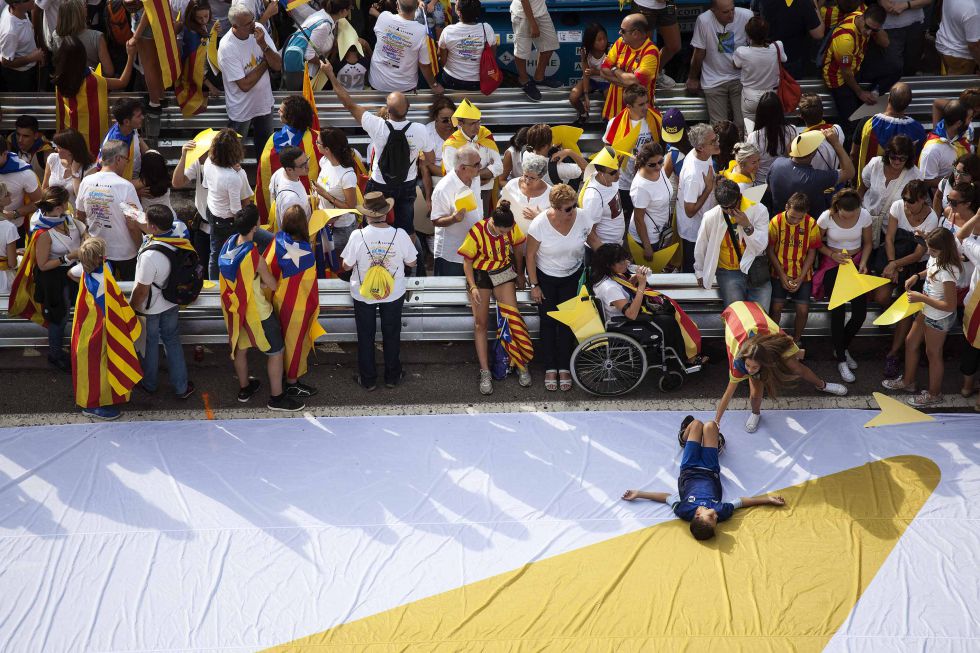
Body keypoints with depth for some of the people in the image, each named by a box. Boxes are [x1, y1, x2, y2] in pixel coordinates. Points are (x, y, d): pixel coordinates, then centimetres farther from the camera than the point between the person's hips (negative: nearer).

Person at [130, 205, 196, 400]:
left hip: (150, 310, -5)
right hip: (172, 304, 5)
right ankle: (181, 387, 31)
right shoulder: (181, 242, -16)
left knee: (149, 345, 18)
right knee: (173, 343, 21)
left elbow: (142, 289, -26)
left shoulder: (150, 255, -36)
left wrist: (132, 308, -8)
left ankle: (149, 384, 41)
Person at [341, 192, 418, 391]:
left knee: (366, 336, 16)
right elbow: (411, 263, -6)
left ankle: (367, 379, 26)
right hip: (394, 294, 1)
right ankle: (392, 376, 32)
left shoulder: (358, 236, -21)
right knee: (391, 335, 19)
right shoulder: (399, 234, -18)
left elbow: (347, 265, -11)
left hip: (363, 294, -1)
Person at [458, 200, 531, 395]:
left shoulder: (512, 228, -15)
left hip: (504, 272, 2)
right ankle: (485, 372, 1)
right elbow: (467, 262, -10)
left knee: (512, 317, -10)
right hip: (480, 275, -2)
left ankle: (521, 364, 4)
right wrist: (473, 287, -19)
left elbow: (518, 251, 6)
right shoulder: (477, 232, -23)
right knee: (480, 323, -3)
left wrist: (520, 275, 16)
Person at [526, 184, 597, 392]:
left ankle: (564, 368, 16)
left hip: (572, 276, 2)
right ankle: (550, 368, 18)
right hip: (545, 277, -1)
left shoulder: (582, 218, -20)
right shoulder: (540, 224, -25)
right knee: (548, 322, 6)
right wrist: (534, 285, -11)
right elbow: (531, 256, -14)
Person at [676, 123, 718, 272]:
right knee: (692, 271, 16)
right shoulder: (693, 174, -39)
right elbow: (690, 211, -29)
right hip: (693, 232, -8)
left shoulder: (705, 155, -12)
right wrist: (709, 188, -32)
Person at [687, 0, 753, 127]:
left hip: (740, 78, 1)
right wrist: (692, 79, 8)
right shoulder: (704, 21, -17)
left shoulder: (746, 16, -16)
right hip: (714, 81, 0)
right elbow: (699, 53, -4)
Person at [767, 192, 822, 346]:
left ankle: (796, 340, 17)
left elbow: (811, 252, -3)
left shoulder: (811, 224, -9)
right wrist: (782, 275, -11)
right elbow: (770, 250, -5)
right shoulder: (776, 222, -11)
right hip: (779, 273, 0)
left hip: (802, 274, 1)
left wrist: (800, 278, -9)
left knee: (803, 310, -7)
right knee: (776, 307, -10)